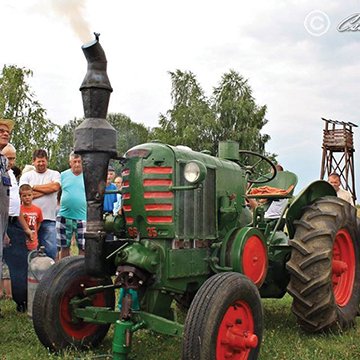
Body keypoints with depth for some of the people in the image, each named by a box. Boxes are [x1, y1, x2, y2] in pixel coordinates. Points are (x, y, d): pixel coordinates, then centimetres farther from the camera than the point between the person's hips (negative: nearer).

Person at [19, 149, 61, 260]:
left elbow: (55, 187, -12)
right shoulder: (26, 176, 10)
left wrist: (34, 187, -4)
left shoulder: (54, 174, 10)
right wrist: (47, 189, -6)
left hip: (49, 219, 0)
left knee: (51, 249, -2)